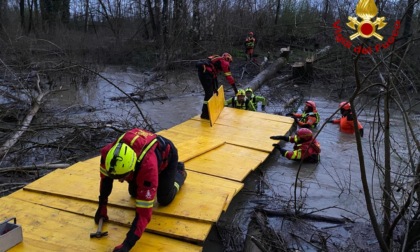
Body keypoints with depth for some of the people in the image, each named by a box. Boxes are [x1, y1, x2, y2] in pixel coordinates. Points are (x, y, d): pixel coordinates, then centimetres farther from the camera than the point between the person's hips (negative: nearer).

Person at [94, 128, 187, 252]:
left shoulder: (148, 167, -50)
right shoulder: (108, 153, -36)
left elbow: (144, 211, -46)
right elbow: (105, 177, -11)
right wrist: (102, 207, -6)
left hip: (167, 154, -5)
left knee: (164, 199, 1)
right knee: (134, 193, 11)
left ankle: (179, 172, 26)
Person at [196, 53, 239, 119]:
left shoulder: (217, 60, 32)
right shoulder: (224, 62, 7)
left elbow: (214, 75, 31)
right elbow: (229, 76, 4)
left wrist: (214, 88, 28)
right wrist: (235, 88, 11)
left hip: (201, 71, 9)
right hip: (205, 72, -9)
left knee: (210, 91, 22)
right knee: (209, 93, -4)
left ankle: (205, 110, 34)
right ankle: (205, 114, -1)